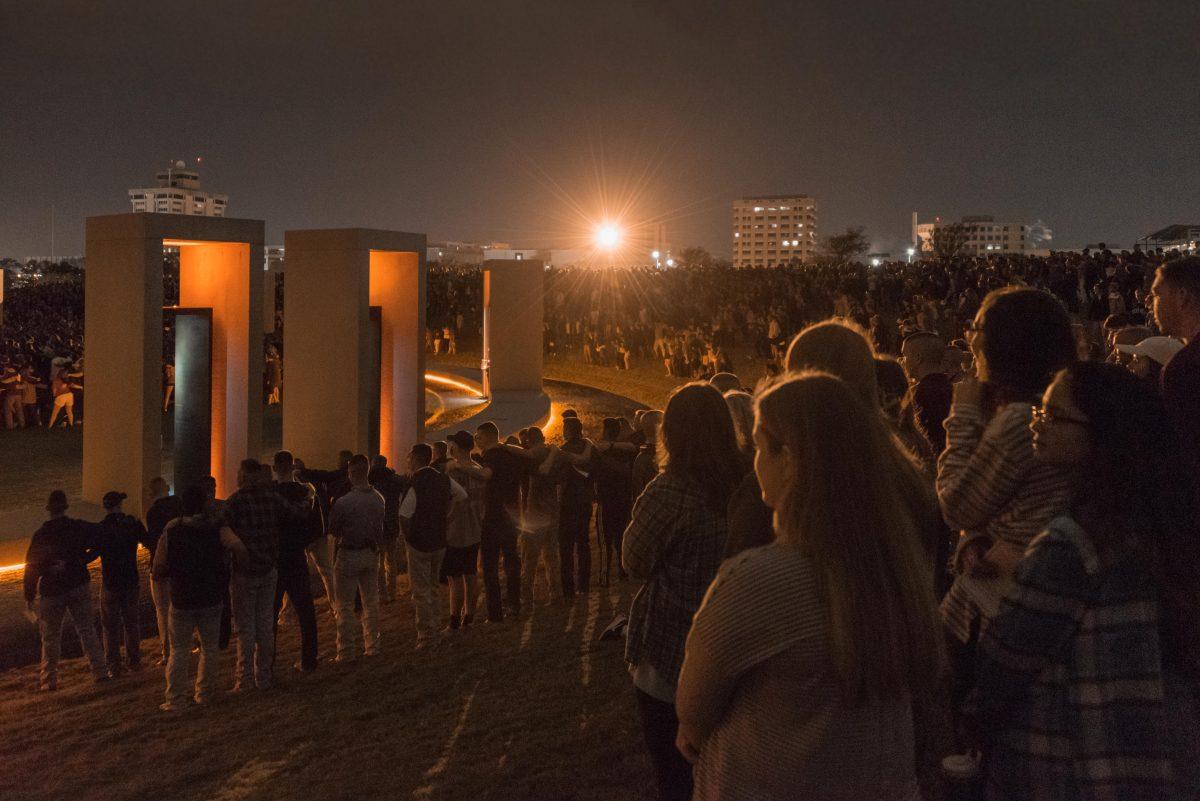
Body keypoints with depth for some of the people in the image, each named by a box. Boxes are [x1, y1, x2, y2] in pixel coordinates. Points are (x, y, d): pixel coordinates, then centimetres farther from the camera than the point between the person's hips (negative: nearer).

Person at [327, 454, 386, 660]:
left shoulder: (343, 502, -19)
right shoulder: (378, 499, -5)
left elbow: (333, 532, -9)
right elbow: (381, 528, 5)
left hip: (349, 555, -5)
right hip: (371, 554, 5)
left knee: (345, 606, 5)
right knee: (371, 602, 15)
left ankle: (347, 651, 8)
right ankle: (372, 646, 23)